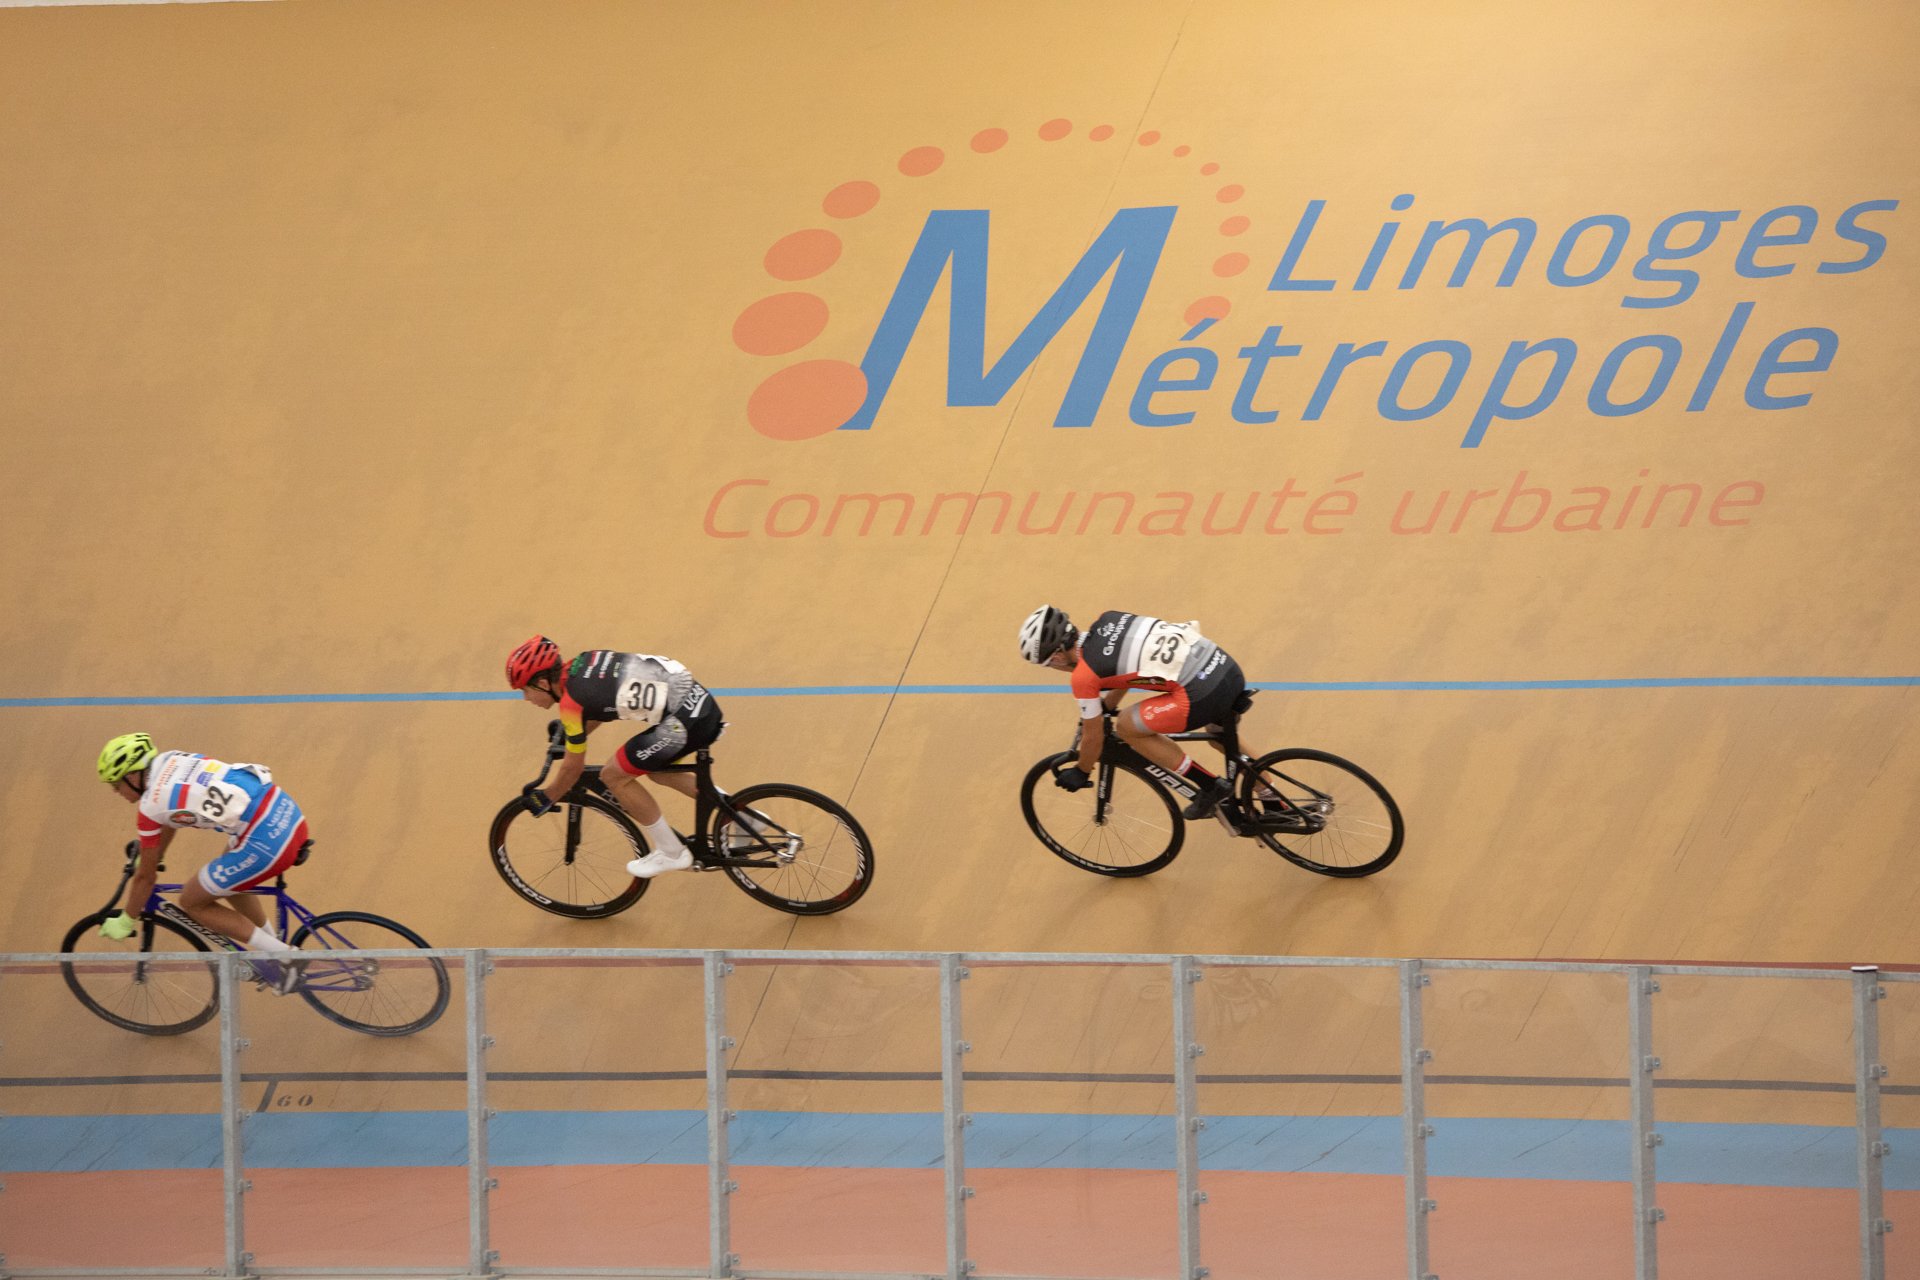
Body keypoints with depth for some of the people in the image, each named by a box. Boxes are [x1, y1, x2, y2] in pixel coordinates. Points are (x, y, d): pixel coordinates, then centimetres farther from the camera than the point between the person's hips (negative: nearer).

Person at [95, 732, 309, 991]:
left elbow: (146, 877, 5)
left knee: (192, 901, 9)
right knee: (229, 878, 33)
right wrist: (151, 855, 46)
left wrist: (124, 922, 20)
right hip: (287, 809, 9)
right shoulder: (169, 759, 14)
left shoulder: (149, 807, -7)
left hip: (267, 842, -9)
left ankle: (282, 955, 6)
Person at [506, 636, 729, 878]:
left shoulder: (572, 702, -10)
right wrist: (566, 731, 41)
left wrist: (545, 798, 17)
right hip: (703, 701, 9)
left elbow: (572, 768, 1)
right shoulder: (586, 660, 11)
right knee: (658, 770, 29)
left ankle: (671, 854, 14)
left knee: (614, 776, 4)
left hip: (686, 721, -9)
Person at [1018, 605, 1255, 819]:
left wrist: (1080, 773, 27)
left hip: (1203, 694, -8)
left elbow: (1093, 737, 9)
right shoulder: (1109, 619, 16)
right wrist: (1103, 709, 46)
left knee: (1126, 727, 11)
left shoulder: (1084, 675, -4)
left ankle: (1210, 786, 13)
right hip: (1230, 669, 8)